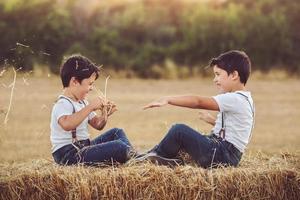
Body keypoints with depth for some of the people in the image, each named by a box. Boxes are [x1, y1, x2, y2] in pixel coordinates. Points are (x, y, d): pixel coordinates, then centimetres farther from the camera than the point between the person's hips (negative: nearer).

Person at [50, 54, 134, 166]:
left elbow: (97, 125, 23)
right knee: (120, 148, -22)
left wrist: (104, 115, 0)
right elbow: (66, 124, -40)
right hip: (68, 155, -11)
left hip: (82, 148, 11)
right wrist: (90, 107, -36)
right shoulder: (62, 104, -16)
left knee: (116, 132, 23)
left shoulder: (82, 102, 17)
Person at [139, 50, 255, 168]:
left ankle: (156, 157, 5)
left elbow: (198, 102, -24)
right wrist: (213, 121, 23)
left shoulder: (235, 99, -17)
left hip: (220, 156, -11)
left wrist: (168, 100, -25)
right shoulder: (244, 99, 16)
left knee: (179, 130, -14)